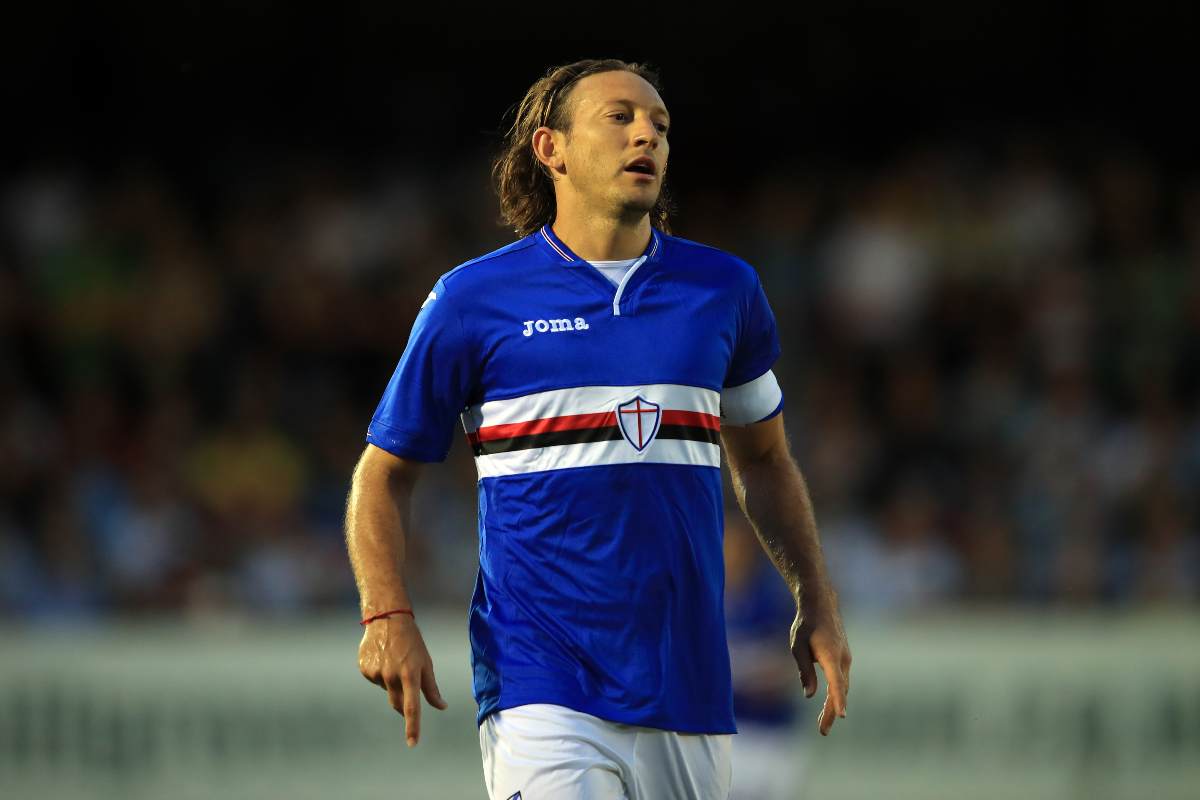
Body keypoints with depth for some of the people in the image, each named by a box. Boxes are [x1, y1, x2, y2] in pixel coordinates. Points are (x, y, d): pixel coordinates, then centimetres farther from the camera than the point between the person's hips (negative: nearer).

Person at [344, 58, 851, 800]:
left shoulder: (725, 289, 11)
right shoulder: (474, 299, 1)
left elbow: (763, 459, 24)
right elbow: (385, 473, 7)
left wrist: (817, 604, 15)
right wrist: (388, 617, -8)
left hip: (690, 685, 4)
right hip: (540, 679, -4)